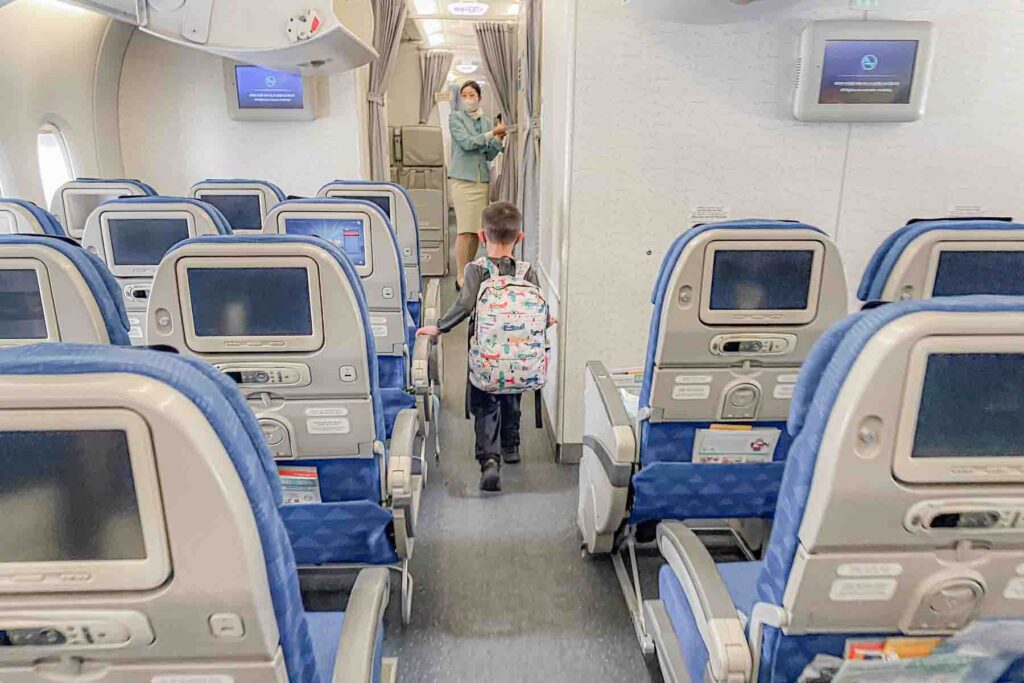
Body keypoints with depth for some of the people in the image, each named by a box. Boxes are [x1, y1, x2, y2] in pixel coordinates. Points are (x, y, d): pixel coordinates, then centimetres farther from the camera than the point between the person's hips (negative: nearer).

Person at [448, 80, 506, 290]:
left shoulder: (487, 121, 17)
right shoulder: (455, 118, 3)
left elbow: (489, 155, 16)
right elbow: (466, 142, -10)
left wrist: (498, 140, -2)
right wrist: (492, 133, -11)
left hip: (482, 180, 5)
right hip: (463, 179, -5)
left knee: (477, 229, 4)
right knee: (465, 230, -10)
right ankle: (461, 277, -5)